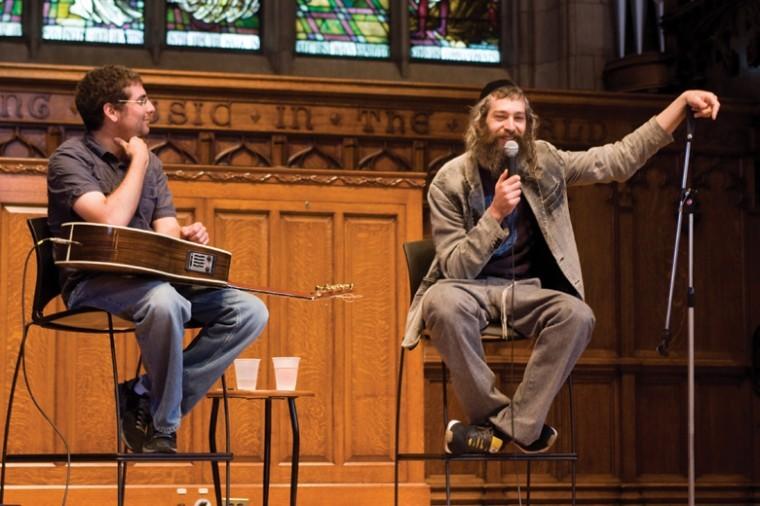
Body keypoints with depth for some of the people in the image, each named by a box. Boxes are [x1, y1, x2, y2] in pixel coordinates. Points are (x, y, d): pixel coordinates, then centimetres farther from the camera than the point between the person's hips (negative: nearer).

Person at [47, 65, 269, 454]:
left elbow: (167, 232, 9)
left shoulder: (150, 163, 16)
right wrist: (138, 162, -9)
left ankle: (146, 397, -13)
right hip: (93, 284, -7)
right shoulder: (70, 158, -6)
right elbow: (111, 221, -22)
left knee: (250, 311, -12)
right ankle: (162, 423, -18)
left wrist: (186, 237, -16)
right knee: (164, 301, -40)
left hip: (151, 281, 7)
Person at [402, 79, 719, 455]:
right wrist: (495, 213, -26)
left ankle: (511, 424, -24)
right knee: (443, 303, -38)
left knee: (577, 315, -29)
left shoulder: (545, 163, 2)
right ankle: (494, 415, -21)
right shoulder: (450, 182, -8)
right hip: (470, 289, -3)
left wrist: (683, 102, -5)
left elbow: (622, 158, 2)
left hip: (525, 290, 3)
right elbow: (456, 270, -13)